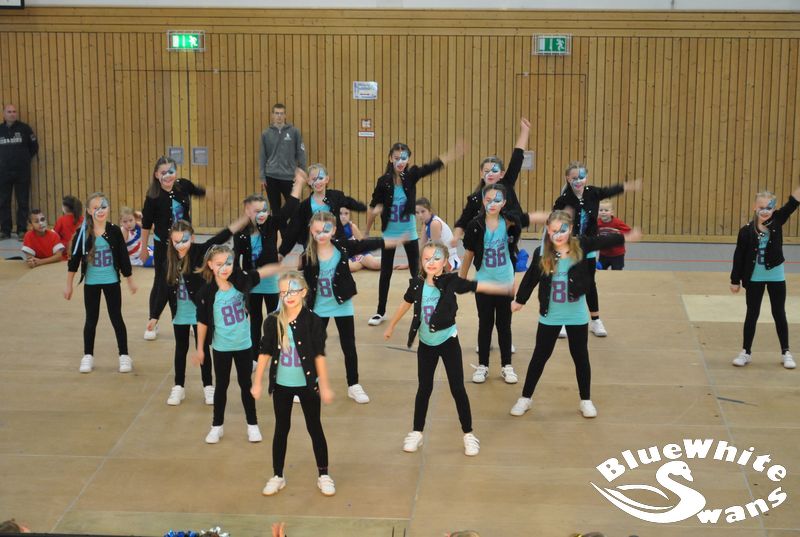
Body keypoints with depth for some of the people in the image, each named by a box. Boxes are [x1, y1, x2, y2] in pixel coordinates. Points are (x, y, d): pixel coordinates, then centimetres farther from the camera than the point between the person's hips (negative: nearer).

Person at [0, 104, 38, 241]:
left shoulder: (24, 128, 0)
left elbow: (34, 146, 7)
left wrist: (25, 159, 7)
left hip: (22, 172, -2)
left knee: (23, 202, 0)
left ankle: (22, 230, 4)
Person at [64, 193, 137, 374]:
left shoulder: (114, 231, -7)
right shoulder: (83, 233, -8)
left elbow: (123, 257, 0)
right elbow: (74, 259, -2)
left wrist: (130, 281, 6)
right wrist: (69, 285, -1)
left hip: (112, 282, 0)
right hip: (91, 283, 0)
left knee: (116, 318, 5)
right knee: (91, 320, 10)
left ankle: (124, 356, 14)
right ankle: (88, 356, 22)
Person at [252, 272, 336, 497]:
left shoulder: (312, 321, -11)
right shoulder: (273, 322, -5)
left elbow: (319, 355, -9)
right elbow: (265, 353, 1)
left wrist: (324, 385, -9)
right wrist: (257, 382, 1)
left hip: (307, 384, -2)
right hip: (281, 385, 2)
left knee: (314, 428, 9)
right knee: (281, 429, 12)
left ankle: (323, 475, 20)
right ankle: (277, 476, 23)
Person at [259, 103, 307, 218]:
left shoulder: (294, 132, 0)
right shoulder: (266, 133, 3)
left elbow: (301, 154, 2)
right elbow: (262, 156, 6)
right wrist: (262, 176, 1)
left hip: (290, 177, -1)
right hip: (271, 178, 1)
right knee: (275, 208, 9)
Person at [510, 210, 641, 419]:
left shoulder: (580, 245, -11)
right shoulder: (542, 253, -11)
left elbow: (603, 241, -8)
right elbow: (530, 278, 2)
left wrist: (625, 237, -18)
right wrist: (520, 300, 12)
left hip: (577, 315, 0)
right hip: (550, 315, 0)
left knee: (580, 357, 12)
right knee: (540, 356, 10)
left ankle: (586, 401, 27)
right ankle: (525, 398, 23)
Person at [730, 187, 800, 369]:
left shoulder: (777, 221, -5)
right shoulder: (746, 231, -10)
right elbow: (739, 256, -5)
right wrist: (735, 280, -3)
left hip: (776, 277, 1)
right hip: (754, 278, -1)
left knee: (779, 314, 9)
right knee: (752, 314, 8)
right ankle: (746, 352, 18)